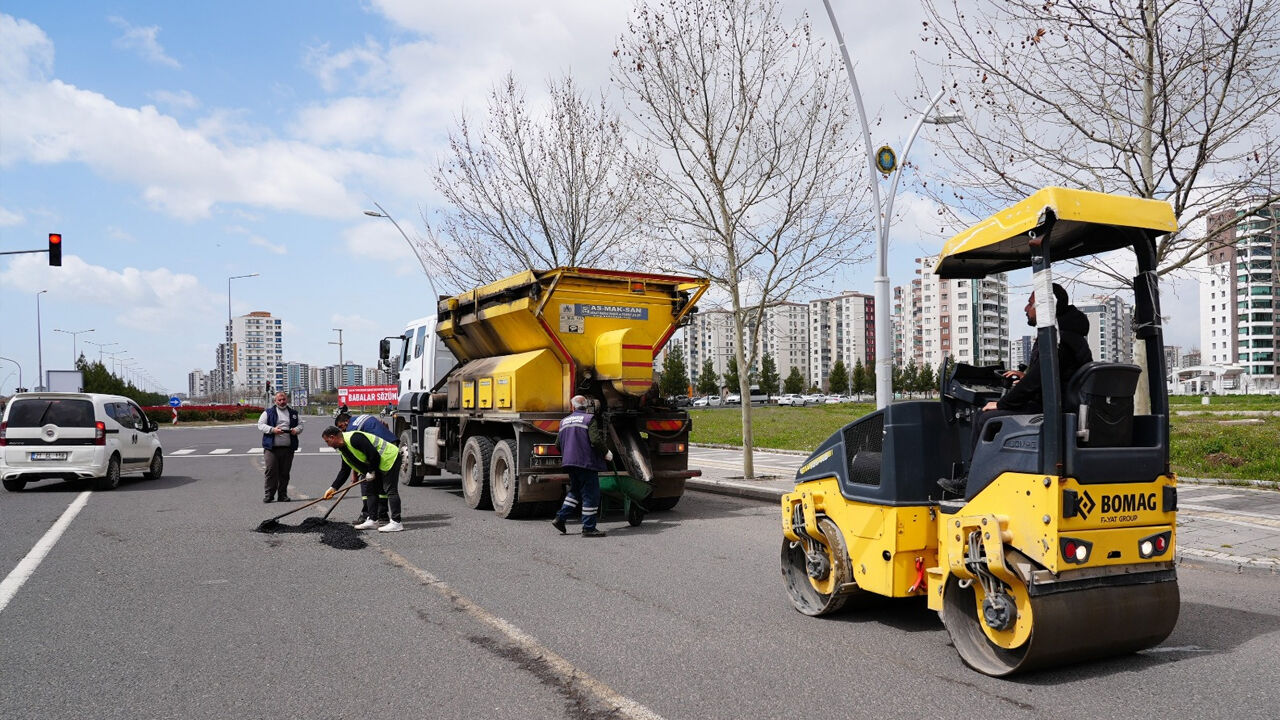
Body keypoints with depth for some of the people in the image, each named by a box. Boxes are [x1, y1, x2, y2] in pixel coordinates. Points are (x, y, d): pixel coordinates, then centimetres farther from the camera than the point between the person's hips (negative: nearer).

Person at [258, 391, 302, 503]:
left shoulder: (293, 413, 17)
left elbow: (300, 424, 20)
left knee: (284, 473, 6)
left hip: (288, 448, 3)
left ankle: (282, 495, 13)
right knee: (271, 471, -5)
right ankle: (269, 494, 5)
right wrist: (272, 430, -15)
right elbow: (260, 425, 1)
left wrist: (297, 430, -4)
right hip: (271, 448, -2)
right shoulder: (268, 412, 8)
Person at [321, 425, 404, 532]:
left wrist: (371, 472, -14)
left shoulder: (353, 438, -23)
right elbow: (344, 471, 18)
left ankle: (396, 523, -14)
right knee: (372, 491, 13)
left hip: (390, 458, -11)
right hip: (379, 464, 11)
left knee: (390, 490, -13)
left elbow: (374, 454, -26)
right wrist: (333, 487, 14)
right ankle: (372, 520, 20)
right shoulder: (343, 448, 11)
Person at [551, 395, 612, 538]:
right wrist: (606, 453, -4)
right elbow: (595, 440, -18)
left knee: (575, 491, 22)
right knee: (590, 494, -2)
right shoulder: (589, 419, -5)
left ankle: (560, 518, 17)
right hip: (586, 462, -7)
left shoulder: (564, 421, 14)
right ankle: (588, 528, -2)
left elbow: (558, 444, 15)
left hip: (569, 462, 7)